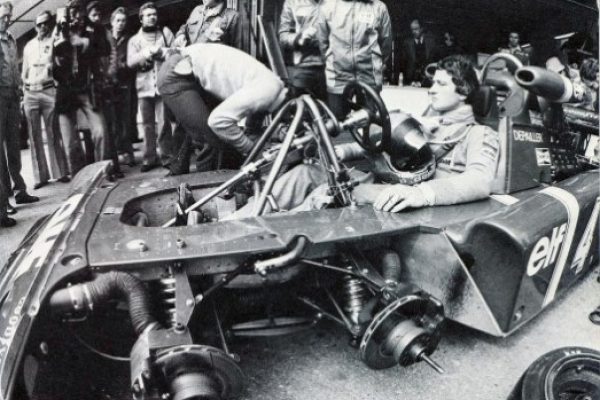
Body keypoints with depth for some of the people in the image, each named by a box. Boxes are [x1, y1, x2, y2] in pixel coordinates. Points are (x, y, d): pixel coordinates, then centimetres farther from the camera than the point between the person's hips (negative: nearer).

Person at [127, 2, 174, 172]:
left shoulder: (165, 32, 12)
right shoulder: (134, 40, 15)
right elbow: (130, 62, 2)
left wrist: (160, 51, -12)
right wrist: (146, 53, -9)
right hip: (144, 86, 2)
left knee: (163, 123, -7)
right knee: (147, 124, 4)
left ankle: (167, 156, 1)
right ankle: (150, 158, 11)